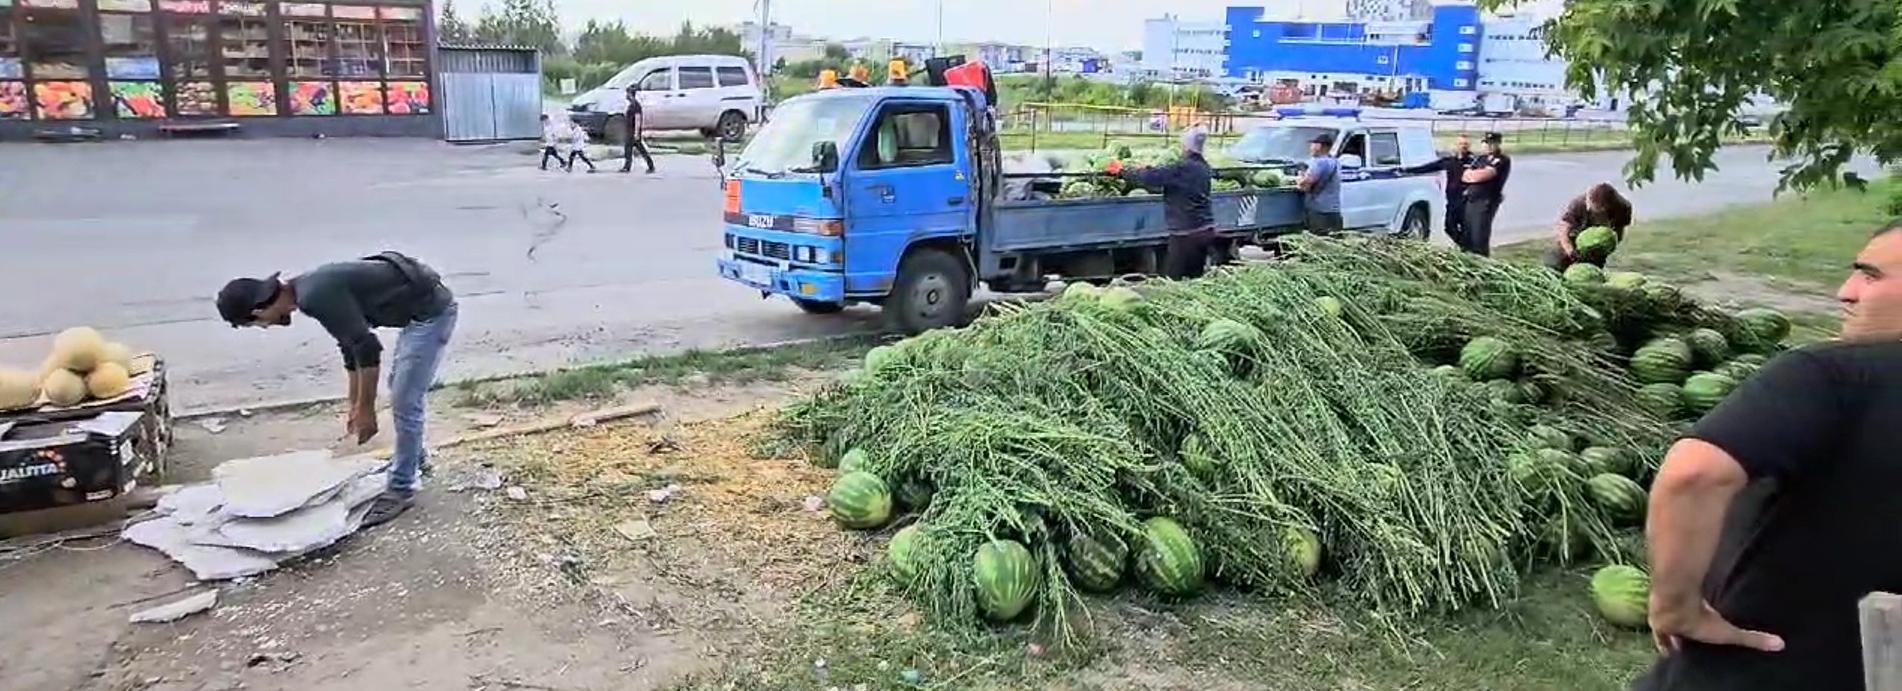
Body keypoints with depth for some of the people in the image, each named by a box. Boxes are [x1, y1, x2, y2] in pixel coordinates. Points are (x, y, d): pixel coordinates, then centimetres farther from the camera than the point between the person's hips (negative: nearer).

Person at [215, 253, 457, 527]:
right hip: (421, 307, 11)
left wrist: (366, 409, -11)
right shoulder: (310, 289, 10)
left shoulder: (315, 297, -21)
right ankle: (414, 459, 42)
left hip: (431, 311, -11)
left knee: (405, 402, -5)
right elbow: (351, 344, 20)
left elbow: (368, 349, -22)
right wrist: (353, 405, 26)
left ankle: (401, 488, 7)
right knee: (400, 388, 25)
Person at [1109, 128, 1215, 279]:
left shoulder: (1182, 168, -17)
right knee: (1194, 279, 12)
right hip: (1206, 231, 9)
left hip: (1187, 234, -9)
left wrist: (1122, 171, -3)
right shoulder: (1204, 167, 9)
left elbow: (1149, 177, -15)